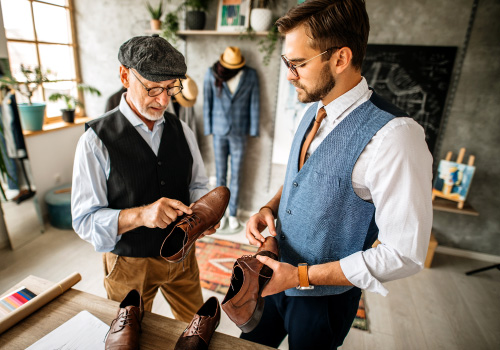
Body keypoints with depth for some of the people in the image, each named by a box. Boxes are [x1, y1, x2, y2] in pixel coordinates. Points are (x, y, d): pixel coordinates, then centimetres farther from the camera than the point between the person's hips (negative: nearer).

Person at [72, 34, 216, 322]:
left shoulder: (182, 131, -4)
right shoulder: (96, 141, -17)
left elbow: (198, 184, 4)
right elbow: (85, 220, -18)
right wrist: (140, 214, -35)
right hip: (129, 264, -3)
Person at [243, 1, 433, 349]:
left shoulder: (393, 136, -29)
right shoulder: (314, 112, -2)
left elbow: (405, 254, -25)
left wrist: (301, 276, -23)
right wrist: (269, 208, -8)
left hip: (324, 296, -6)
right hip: (279, 275, 7)